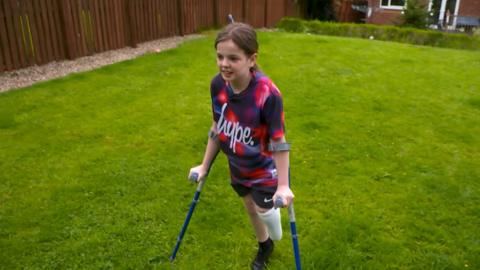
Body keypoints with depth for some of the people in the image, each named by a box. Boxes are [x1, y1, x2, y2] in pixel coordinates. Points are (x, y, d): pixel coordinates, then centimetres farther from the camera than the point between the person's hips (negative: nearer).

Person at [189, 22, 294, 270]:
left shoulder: (267, 93, -34)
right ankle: (264, 246, 51)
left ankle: (276, 236, 40)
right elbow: (217, 127, -2)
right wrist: (205, 165, 6)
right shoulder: (217, 85, -17)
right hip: (237, 166, 5)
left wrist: (283, 185, -21)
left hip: (264, 167, -5)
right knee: (250, 208, 21)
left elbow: (279, 141, -25)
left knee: (263, 209, 0)